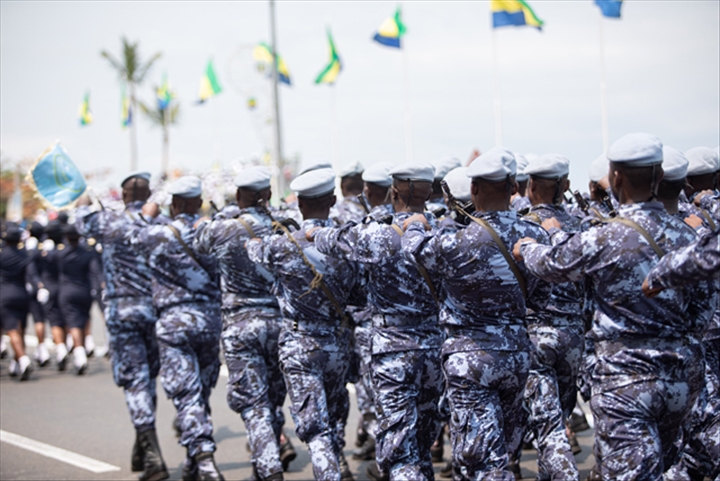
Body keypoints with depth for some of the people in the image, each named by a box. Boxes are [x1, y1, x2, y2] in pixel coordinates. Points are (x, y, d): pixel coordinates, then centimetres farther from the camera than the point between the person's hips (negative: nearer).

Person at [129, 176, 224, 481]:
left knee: (186, 395, -5)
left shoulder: (160, 234, -6)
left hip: (174, 321, -3)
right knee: (202, 392, 15)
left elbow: (134, 237, 15)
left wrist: (146, 217, 31)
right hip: (210, 318, 4)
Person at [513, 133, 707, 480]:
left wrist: (526, 247, 27)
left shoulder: (605, 240, -15)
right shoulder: (685, 235, 3)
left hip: (627, 376, -6)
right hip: (684, 373, 6)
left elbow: (550, 265, 2)